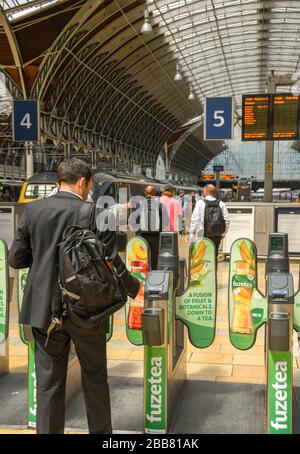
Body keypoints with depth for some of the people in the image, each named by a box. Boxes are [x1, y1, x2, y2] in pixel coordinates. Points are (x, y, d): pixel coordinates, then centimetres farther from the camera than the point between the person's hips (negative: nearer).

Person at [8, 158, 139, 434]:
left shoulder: (34, 210, -2)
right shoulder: (97, 215, -10)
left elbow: (15, 259, 2)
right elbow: (111, 264, -9)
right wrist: (135, 289, 8)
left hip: (45, 309, 2)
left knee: (49, 382, 12)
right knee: (95, 378, 17)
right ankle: (101, 432, 32)